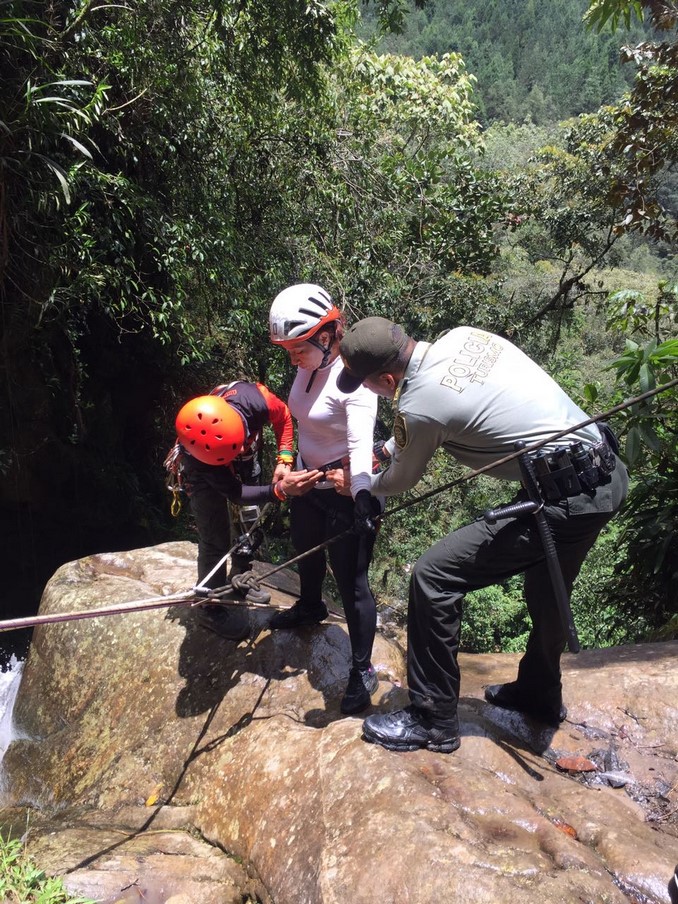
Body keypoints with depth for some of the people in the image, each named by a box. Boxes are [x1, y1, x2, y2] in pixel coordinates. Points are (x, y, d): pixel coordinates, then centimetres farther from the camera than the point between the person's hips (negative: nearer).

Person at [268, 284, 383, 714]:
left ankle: (363, 670, 20)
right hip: (307, 483, 9)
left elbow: (361, 446, -36)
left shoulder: (353, 379, -26)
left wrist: (363, 501, -48)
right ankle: (310, 607, 62)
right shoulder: (308, 368, -4)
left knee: (352, 584, 0)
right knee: (306, 555, 31)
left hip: (345, 493, -8)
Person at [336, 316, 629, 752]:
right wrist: (386, 447, 21)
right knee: (546, 589, 29)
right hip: (608, 474, 10)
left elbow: (401, 481, 2)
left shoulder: (419, 405, -18)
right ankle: (540, 695, 53)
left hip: (565, 500, -10)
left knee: (434, 577, -5)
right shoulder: (462, 336, 3)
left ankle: (432, 721, 10)